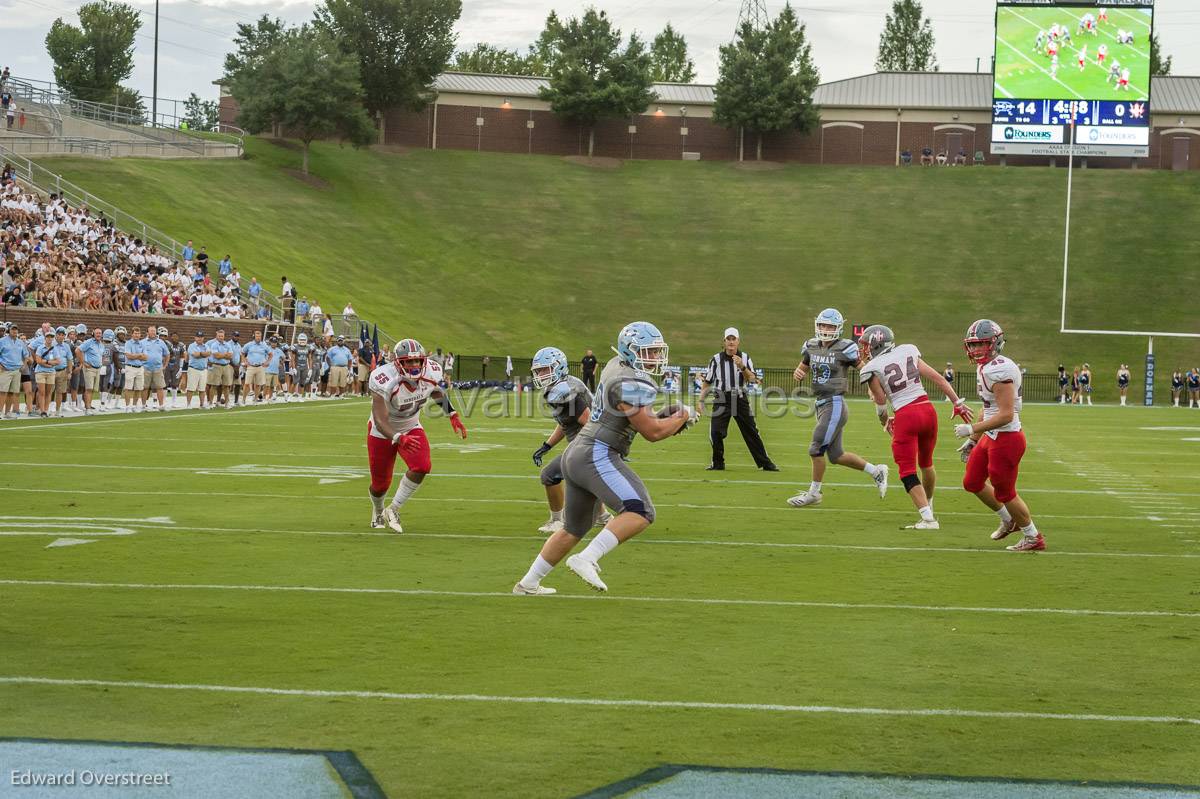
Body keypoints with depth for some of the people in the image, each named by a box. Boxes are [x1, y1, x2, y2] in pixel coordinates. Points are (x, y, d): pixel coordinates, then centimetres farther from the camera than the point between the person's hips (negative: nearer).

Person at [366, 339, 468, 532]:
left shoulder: (431, 374, -20)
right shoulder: (385, 381, -36)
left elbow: (438, 394, 7)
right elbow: (380, 421, -39)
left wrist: (453, 416, 0)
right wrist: (399, 439, -55)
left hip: (411, 428, 4)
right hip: (383, 431, -3)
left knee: (422, 467, -23)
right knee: (381, 483, 7)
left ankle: (393, 510, -5)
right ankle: (378, 513, 44)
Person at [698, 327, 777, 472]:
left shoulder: (745, 358, 4)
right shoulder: (716, 359, 1)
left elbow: (752, 380, -6)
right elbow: (707, 382, 6)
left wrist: (742, 367, -20)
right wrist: (700, 400, -1)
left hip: (740, 399, 0)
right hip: (721, 399, 0)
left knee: (751, 432, 3)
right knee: (715, 432, -9)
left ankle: (765, 463, 10)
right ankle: (718, 463, 9)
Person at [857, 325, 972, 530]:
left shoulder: (871, 369, 0)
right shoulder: (909, 353, 13)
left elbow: (881, 402, 4)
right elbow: (938, 378, 12)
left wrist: (884, 421, 24)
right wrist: (958, 402, 17)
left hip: (905, 416, -6)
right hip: (927, 409, 6)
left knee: (907, 472, 0)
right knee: (926, 463, 25)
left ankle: (928, 519, -10)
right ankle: (928, 509, 40)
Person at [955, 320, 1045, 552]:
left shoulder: (1000, 370, -23)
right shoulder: (984, 368, 9)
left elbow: (1006, 415, -27)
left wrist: (972, 429, -23)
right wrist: (973, 440, 22)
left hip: (1006, 439, -10)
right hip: (991, 437, 10)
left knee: (1004, 492, 3)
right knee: (972, 483, 19)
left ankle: (1033, 538, 19)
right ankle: (1009, 520, 36)